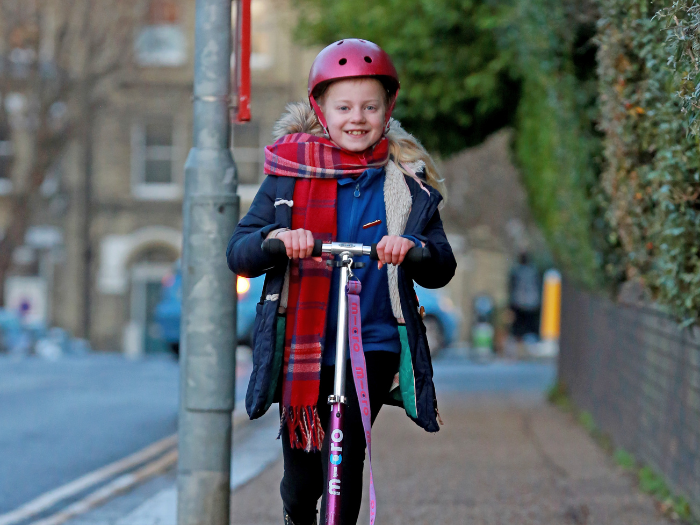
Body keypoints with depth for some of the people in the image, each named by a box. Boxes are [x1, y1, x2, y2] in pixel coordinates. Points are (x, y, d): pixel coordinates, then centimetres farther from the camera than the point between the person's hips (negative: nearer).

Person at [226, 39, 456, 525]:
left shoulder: (408, 181, 4)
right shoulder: (290, 171, 3)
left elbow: (441, 270, 0)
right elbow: (238, 253, -2)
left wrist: (415, 249, -23)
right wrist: (274, 238, -25)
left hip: (374, 343, -1)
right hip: (301, 348, 1)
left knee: (346, 445, -23)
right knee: (301, 481, 9)